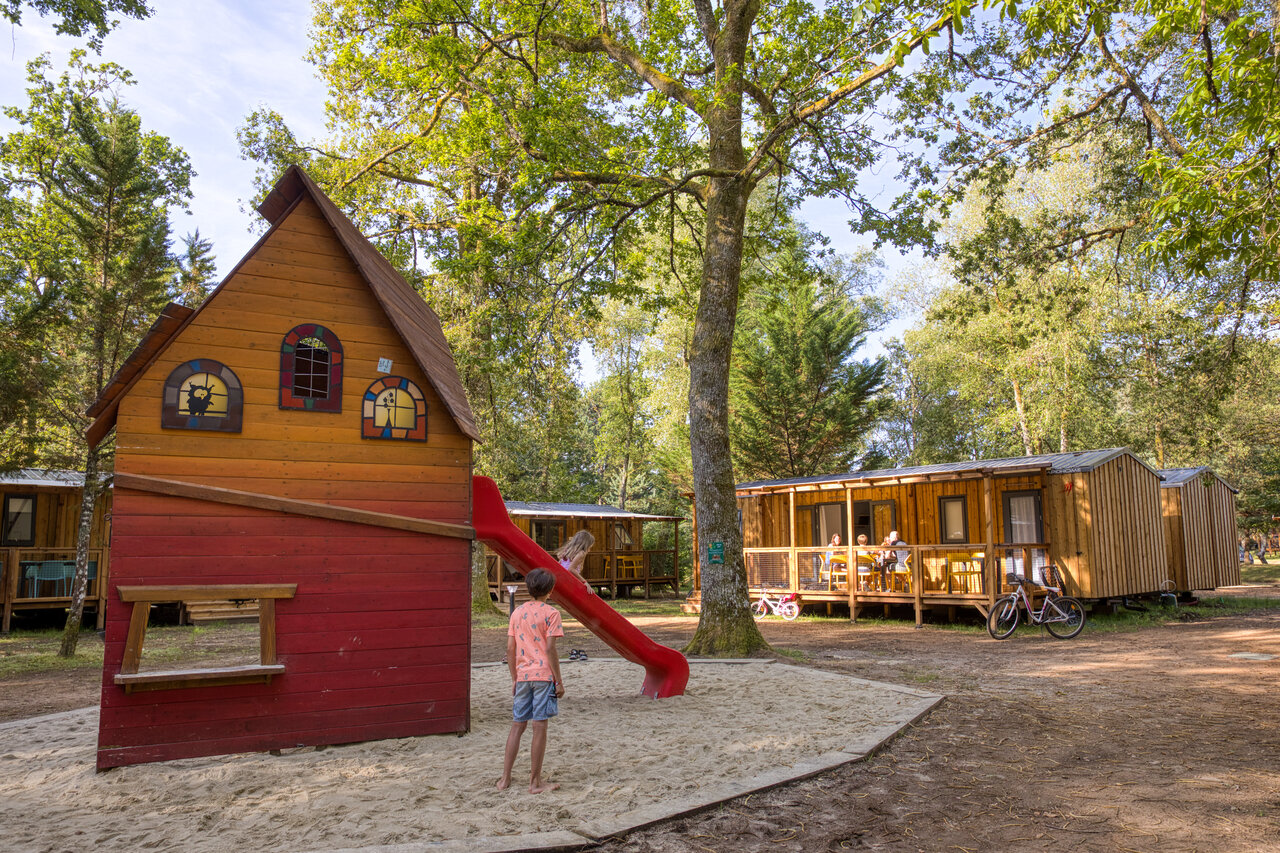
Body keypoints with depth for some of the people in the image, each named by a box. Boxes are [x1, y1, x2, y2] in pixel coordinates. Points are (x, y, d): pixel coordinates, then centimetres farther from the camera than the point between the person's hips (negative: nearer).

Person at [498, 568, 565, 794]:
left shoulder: (517, 612, 9)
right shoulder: (550, 613, -6)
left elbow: (510, 649, 8)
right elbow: (550, 649, -11)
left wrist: (514, 679, 16)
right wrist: (559, 681, -6)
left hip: (522, 675, 5)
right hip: (544, 674, -5)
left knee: (517, 725, 13)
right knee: (540, 727, 1)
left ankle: (505, 779, 17)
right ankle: (535, 782, 7)